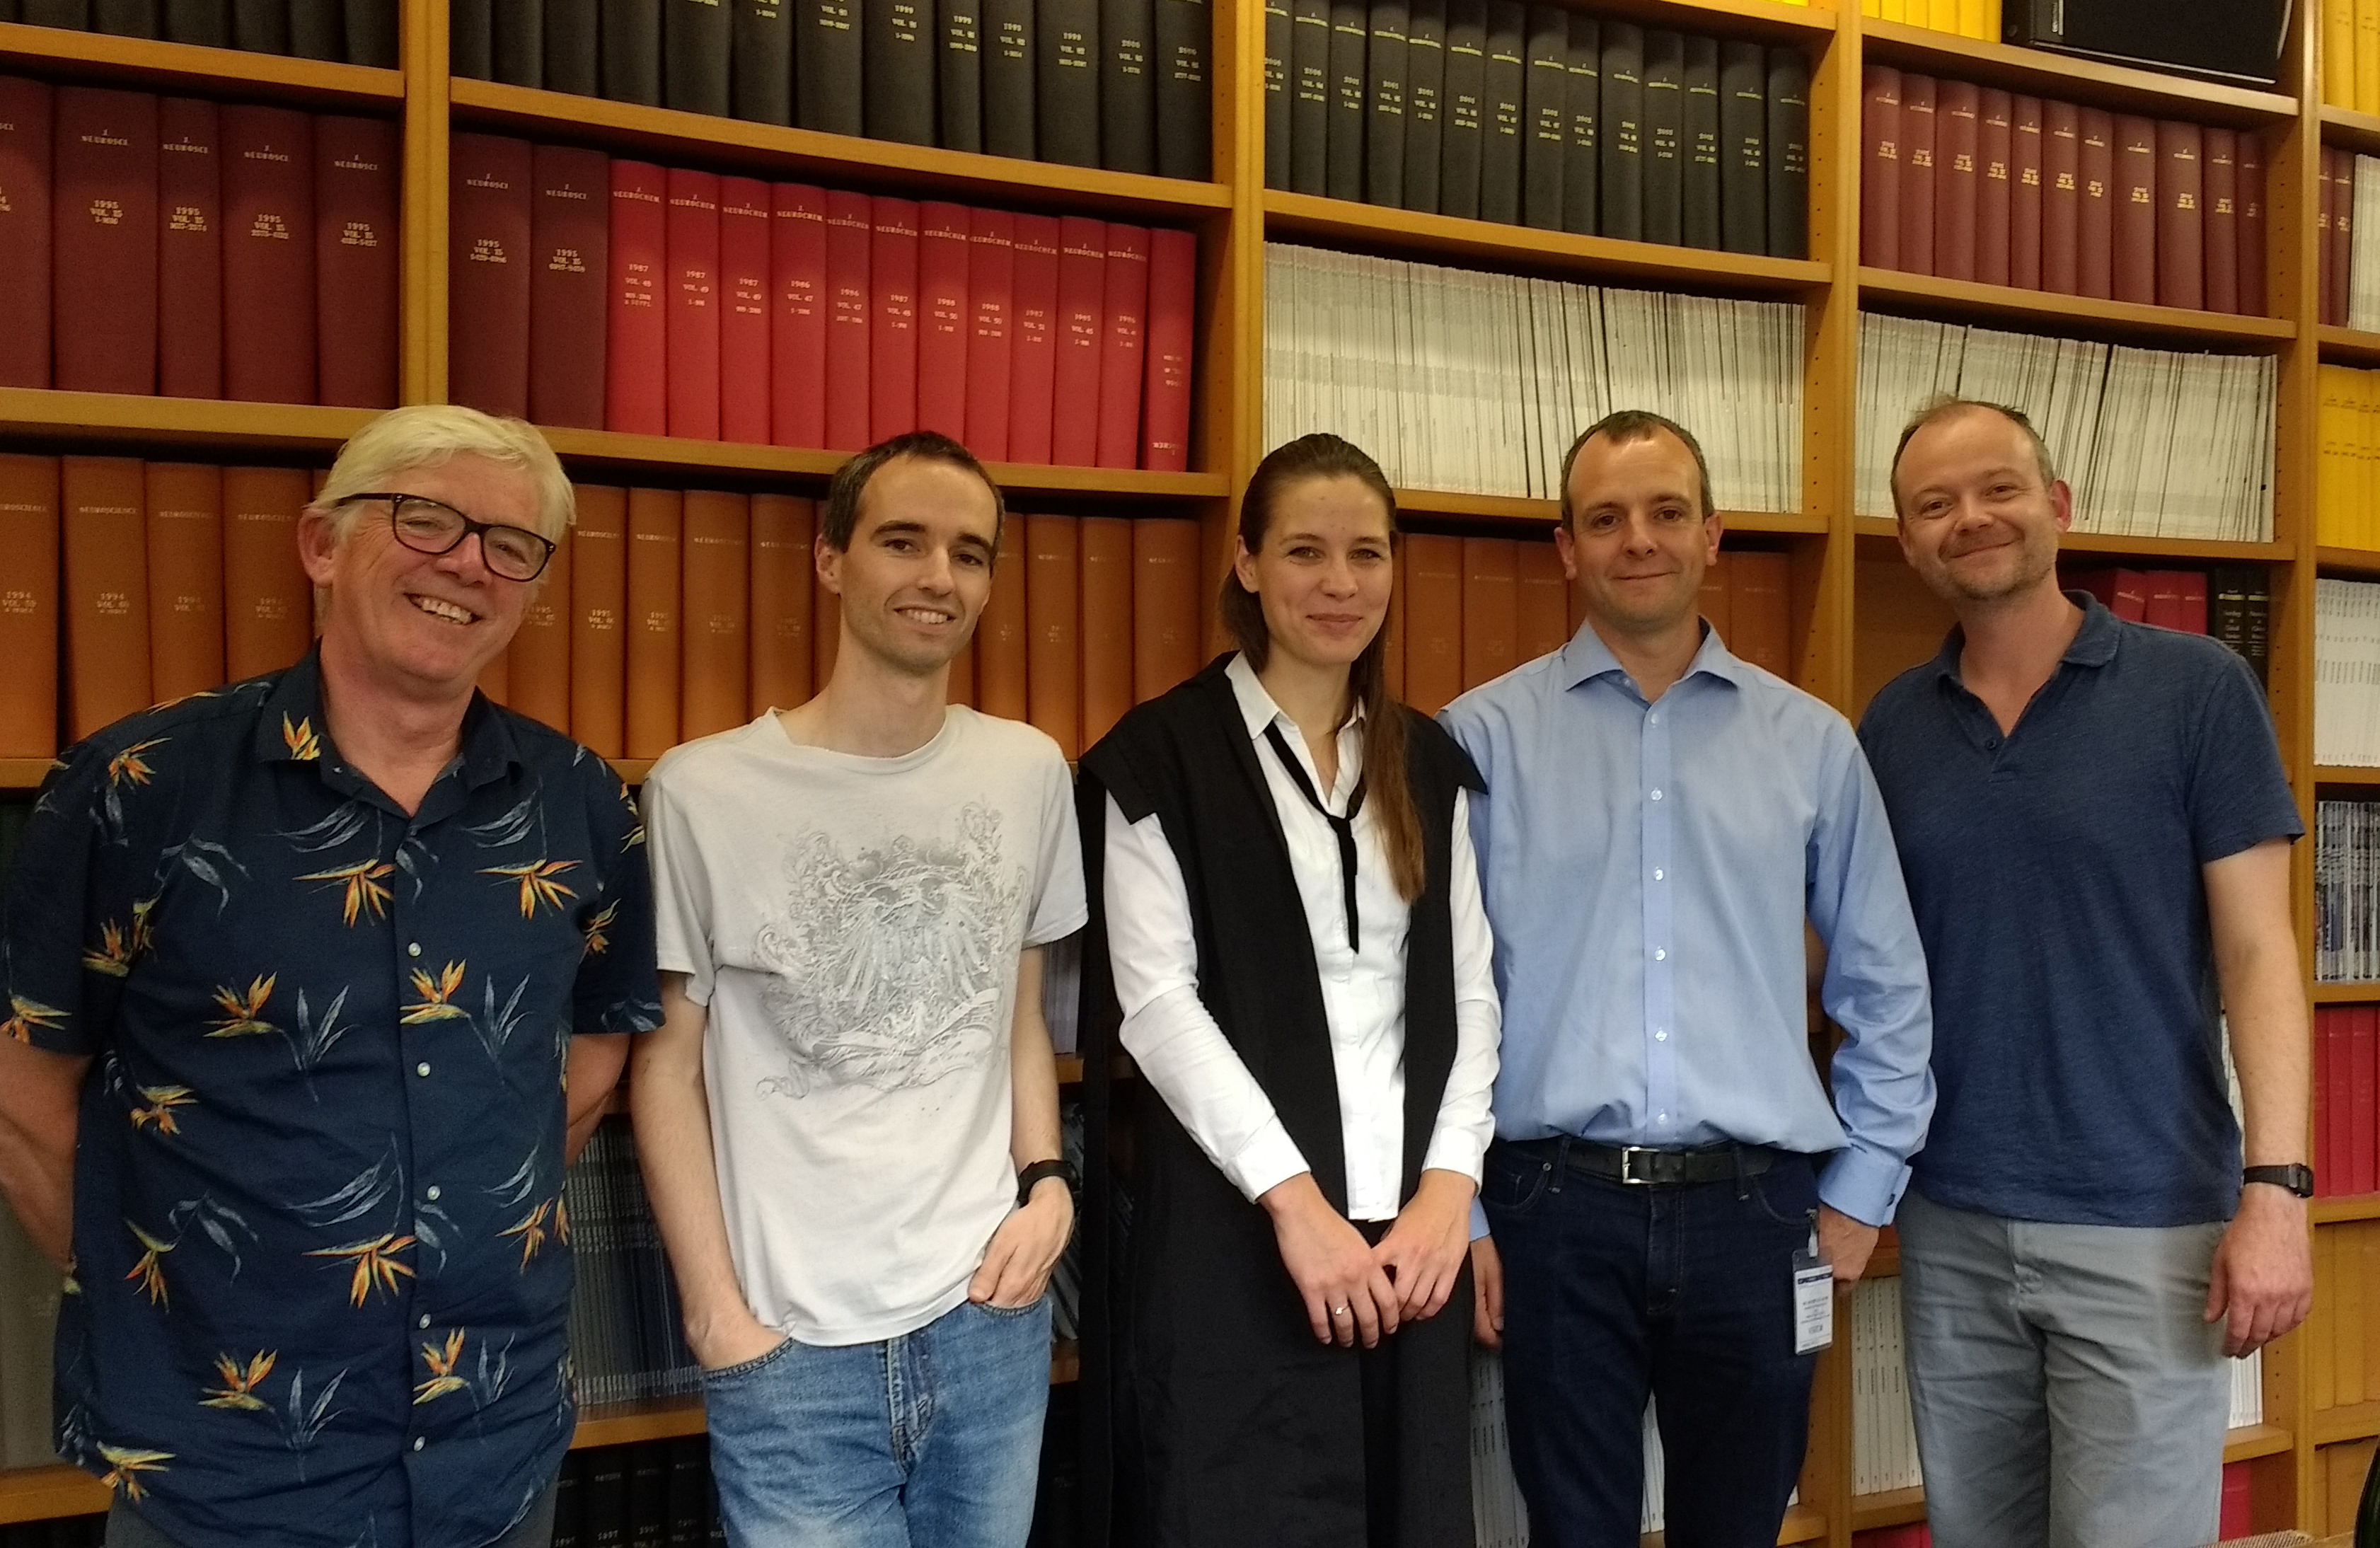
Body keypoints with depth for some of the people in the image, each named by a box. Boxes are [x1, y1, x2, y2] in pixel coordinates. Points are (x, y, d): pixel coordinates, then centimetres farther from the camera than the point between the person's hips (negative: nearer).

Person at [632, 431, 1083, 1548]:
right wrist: (719, 1319, -5)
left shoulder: (1031, 773, 2)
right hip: (794, 1350, -3)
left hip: (991, 1319, 4)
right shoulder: (701, 791, -9)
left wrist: (1046, 1182, -1)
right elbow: (667, 1066, -3)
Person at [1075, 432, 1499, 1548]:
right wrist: (1294, 1198, -15)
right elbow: (1158, 1001, -9)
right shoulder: (1162, 756, -3)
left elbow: (1466, 988, 9)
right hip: (1236, 1230, -4)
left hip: (1410, 1224, 4)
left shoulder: (1429, 763, 12)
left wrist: (1450, 1184, -4)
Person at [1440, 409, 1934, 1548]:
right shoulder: (1486, 737, -1)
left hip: (1753, 1208, 2)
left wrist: (1860, 1191, 8)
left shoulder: (1812, 744, 5)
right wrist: (1456, 1211, -1)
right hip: (1558, 1208, -2)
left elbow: (1885, 989, 11)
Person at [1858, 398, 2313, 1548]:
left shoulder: (2196, 690, -5)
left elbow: (2257, 952, -7)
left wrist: (2275, 1187, -14)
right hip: (1950, 1223, 4)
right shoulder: (1892, 726, 5)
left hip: (2146, 1224, -3)